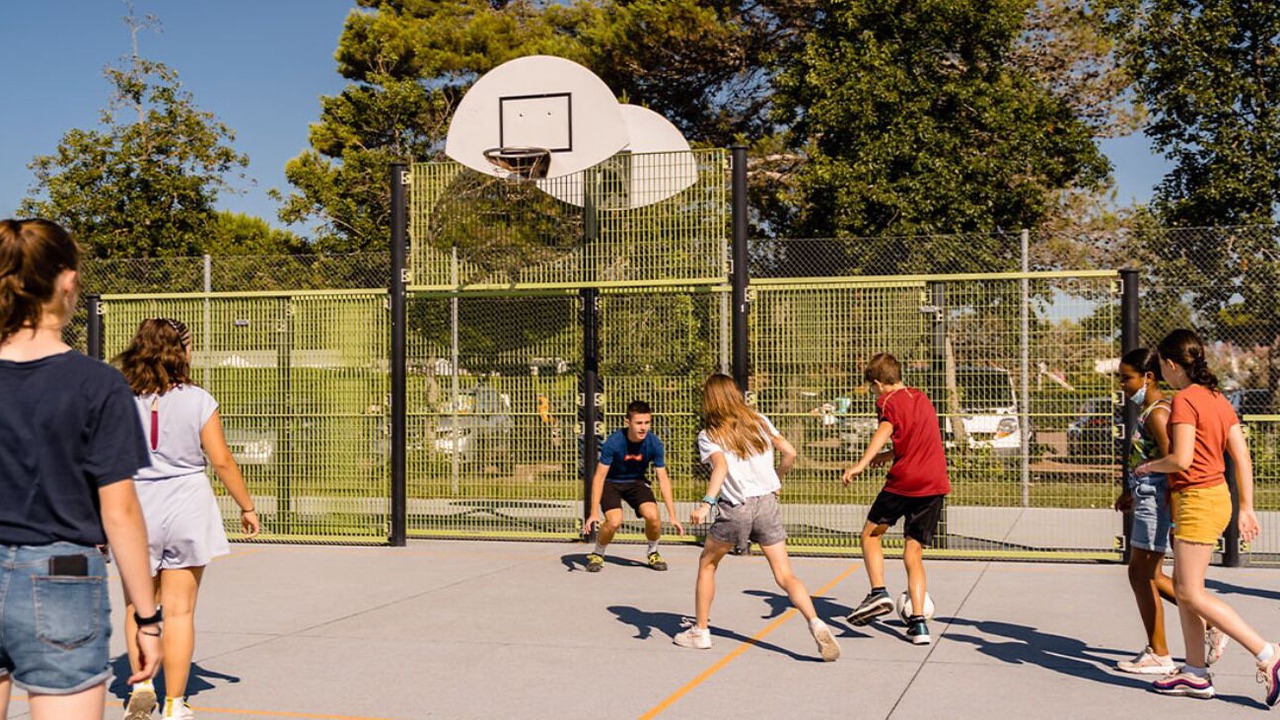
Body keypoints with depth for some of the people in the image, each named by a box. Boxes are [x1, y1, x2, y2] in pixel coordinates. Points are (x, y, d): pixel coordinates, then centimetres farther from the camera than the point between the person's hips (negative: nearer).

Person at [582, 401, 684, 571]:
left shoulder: (654, 443, -21)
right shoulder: (613, 442, -29)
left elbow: (663, 479, -15)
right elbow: (599, 477, -26)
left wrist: (672, 516, -18)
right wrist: (594, 513, -31)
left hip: (636, 482, 3)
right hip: (611, 482, -2)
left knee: (653, 516, -21)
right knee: (614, 521, -26)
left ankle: (653, 553, 9)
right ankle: (597, 555, 4)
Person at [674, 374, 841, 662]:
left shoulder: (709, 436, -2)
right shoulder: (759, 421, 9)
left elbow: (721, 467, -21)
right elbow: (789, 453, 7)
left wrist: (706, 503, -31)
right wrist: (777, 480, 25)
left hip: (734, 509, -3)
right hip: (768, 503, 3)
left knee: (707, 563, 21)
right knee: (785, 576, 2)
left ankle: (700, 631, 25)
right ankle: (816, 624, -21)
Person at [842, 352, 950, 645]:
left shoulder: (889, 401, -2)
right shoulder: (921, 397, 20)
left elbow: (885, 430, -24)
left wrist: (862, 464, -34)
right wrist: (886, 456, 41)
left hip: (904, 481, -6)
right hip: (936, 483, 6)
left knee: (870, 533, 15)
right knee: (913, 555, 10)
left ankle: (878, 593, -1)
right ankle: (918, 623, 0)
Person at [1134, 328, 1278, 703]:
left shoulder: (1184, 400, -14)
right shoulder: (1218, 398, 12)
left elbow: (1181, 460, -22)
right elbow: (1242, 456, 11)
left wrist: (1149, 467, -3)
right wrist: (1246, 508, 13)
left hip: (1198, 500, -10)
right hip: (1217, 495, 10)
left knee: (1191, 593, -6)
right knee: (1184, 588, 13)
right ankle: (1196, 674, 17)